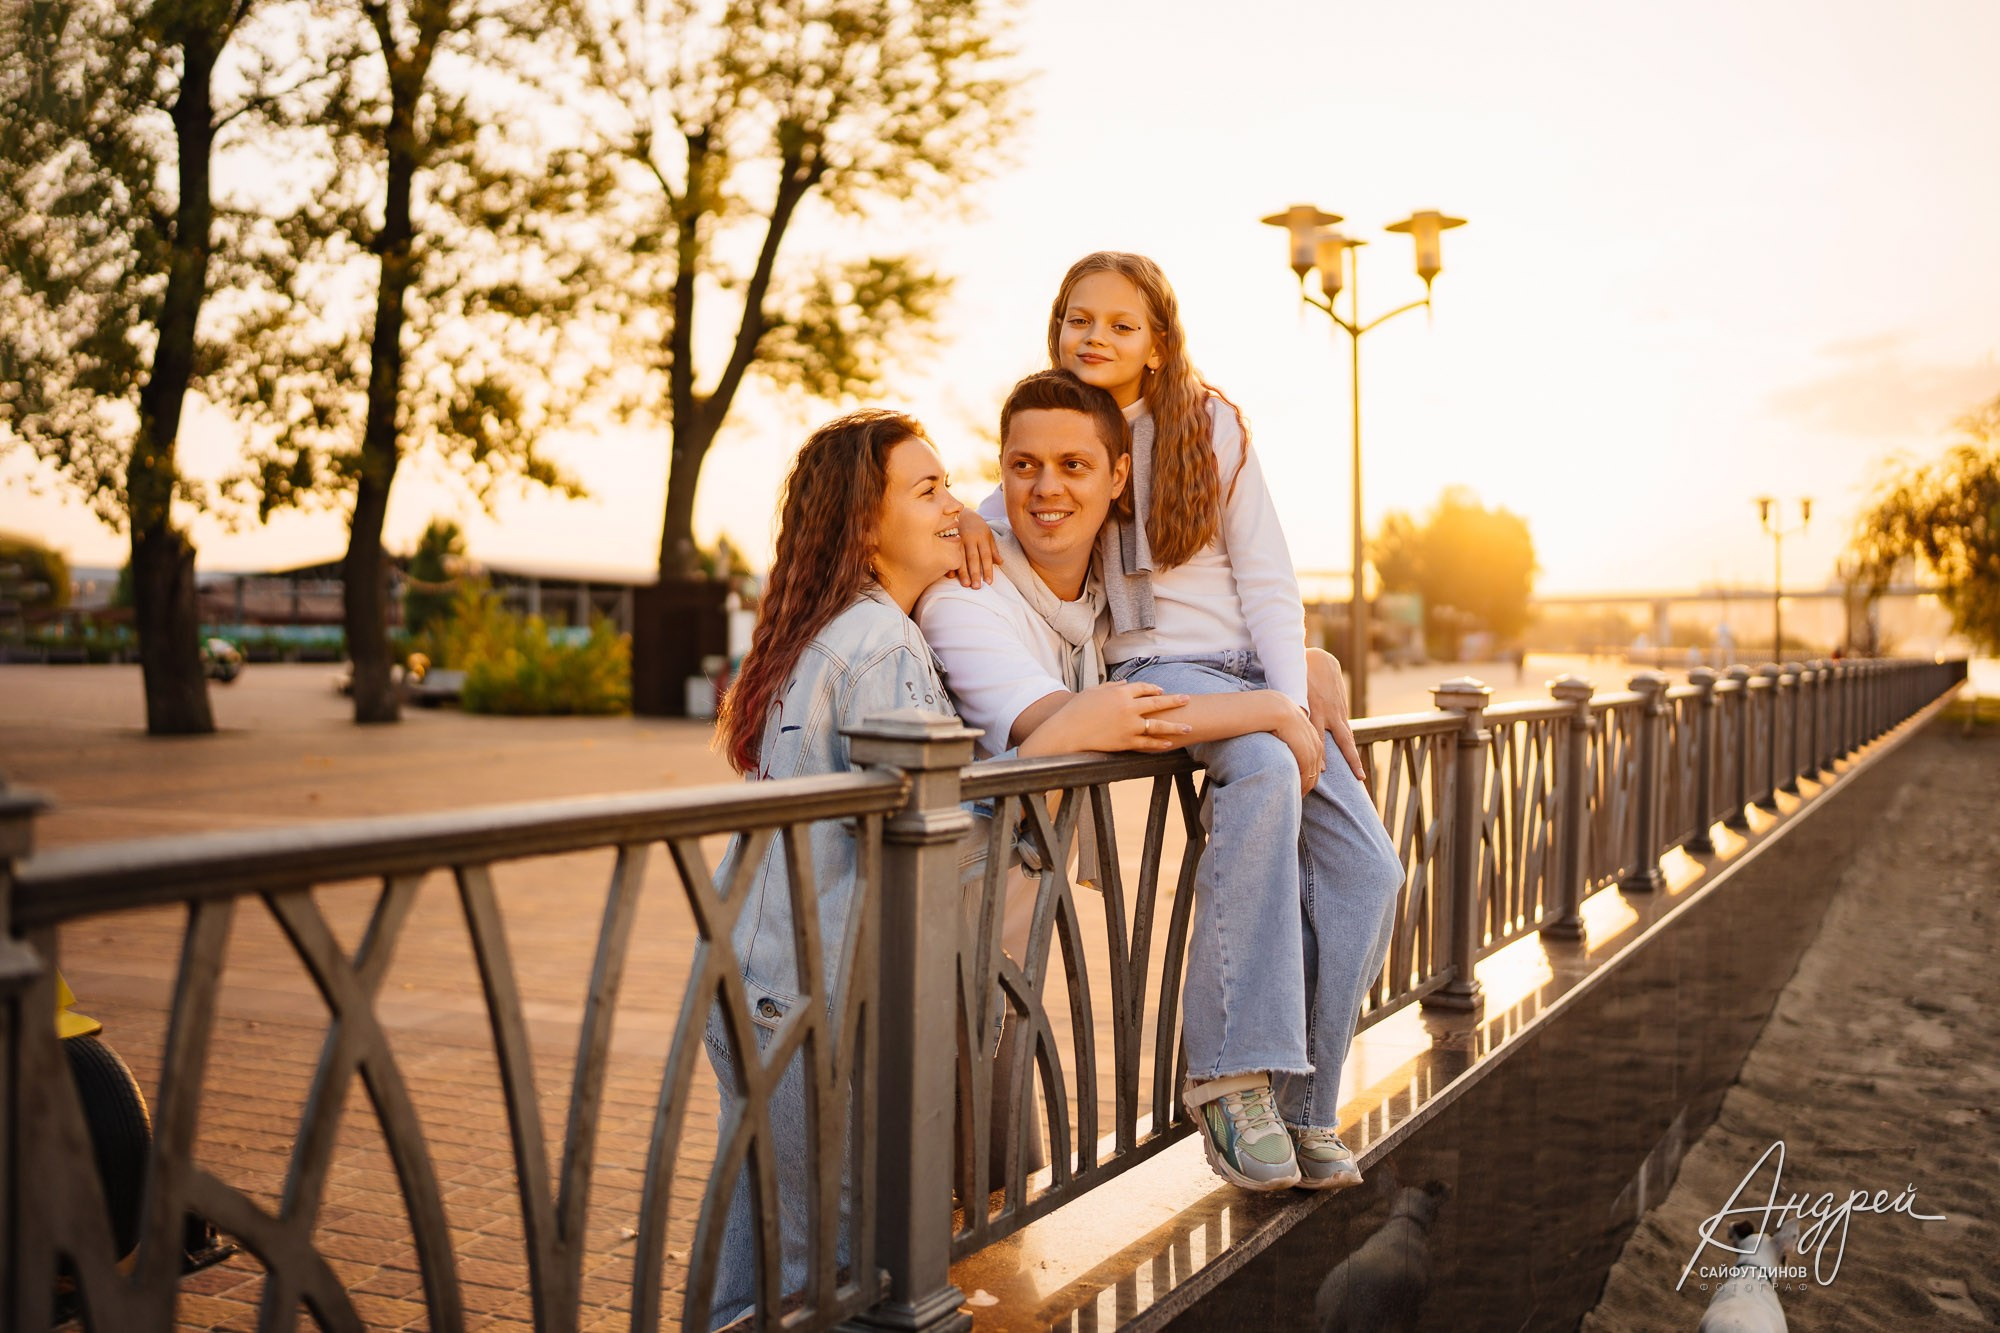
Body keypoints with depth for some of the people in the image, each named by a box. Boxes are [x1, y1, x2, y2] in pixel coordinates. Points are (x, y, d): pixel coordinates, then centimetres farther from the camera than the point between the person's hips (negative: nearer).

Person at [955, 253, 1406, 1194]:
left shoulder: (1208, 425, 7)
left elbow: (1266, 579, 3)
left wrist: (1294, 704, -10)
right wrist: (965, 515, -14)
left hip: (1255, 667, 3)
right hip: (1155, 670, -3)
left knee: (1367, 869, -14)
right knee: (1263, 771, -36)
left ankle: (1300, 1105, -4)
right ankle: (1230, 1073, -35)